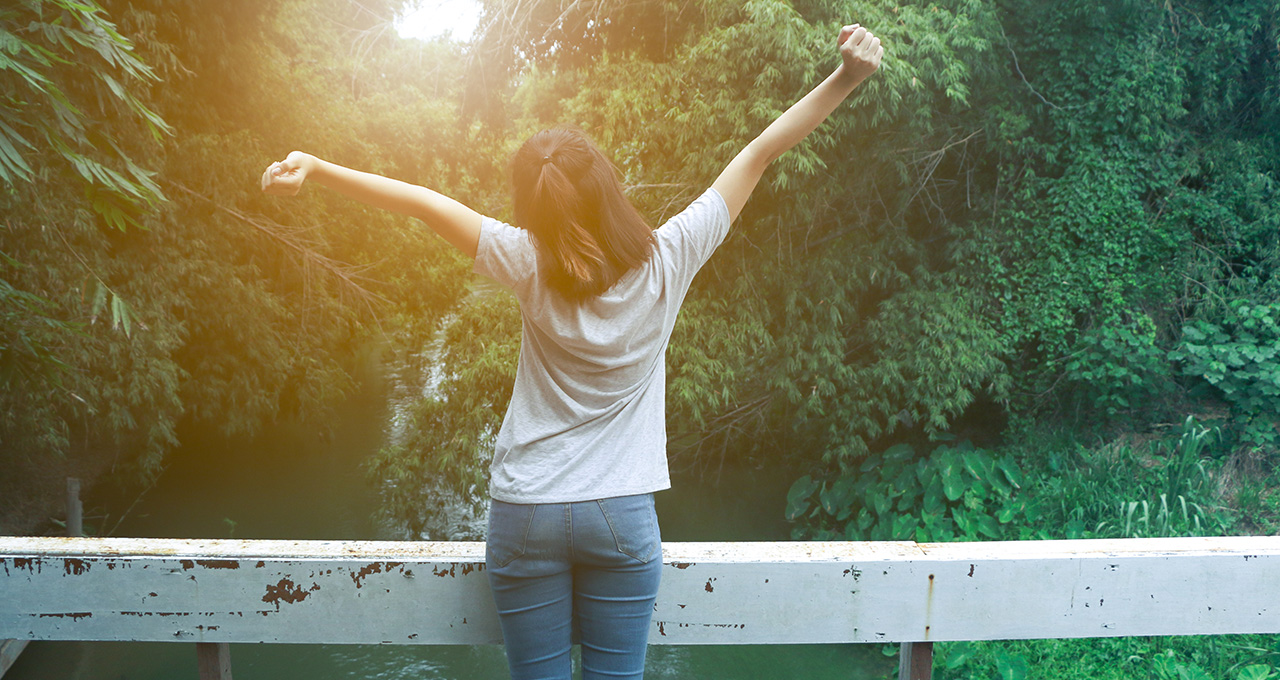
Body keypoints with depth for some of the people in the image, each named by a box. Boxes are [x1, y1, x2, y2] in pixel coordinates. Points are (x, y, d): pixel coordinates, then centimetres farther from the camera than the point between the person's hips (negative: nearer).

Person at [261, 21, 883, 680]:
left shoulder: (532, 268, -12)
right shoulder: (667, 261, -10)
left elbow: (421, 199, -6)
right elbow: (760, 152, -8)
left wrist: (313, 167, 2)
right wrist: (845, 79, -3)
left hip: (525, 516, 0)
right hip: (622, 515, 0)